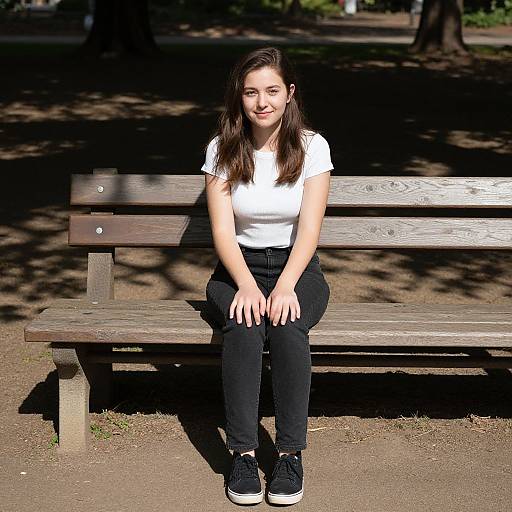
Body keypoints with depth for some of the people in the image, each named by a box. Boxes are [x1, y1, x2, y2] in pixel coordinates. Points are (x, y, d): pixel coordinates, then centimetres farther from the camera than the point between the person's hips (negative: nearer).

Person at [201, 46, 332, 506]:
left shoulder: (312, 147, -3)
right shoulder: (222, 150, -2)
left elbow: (309, 229, -11)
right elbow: (222, 230, -8)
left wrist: (285, 286, -28)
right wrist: (247, 284, -27)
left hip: (297, 267, 0)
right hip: (239, 267, 0)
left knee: (288, 327, -34)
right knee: (244, 327, -33)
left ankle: (291, 453, -24)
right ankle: (243, 453, -26)